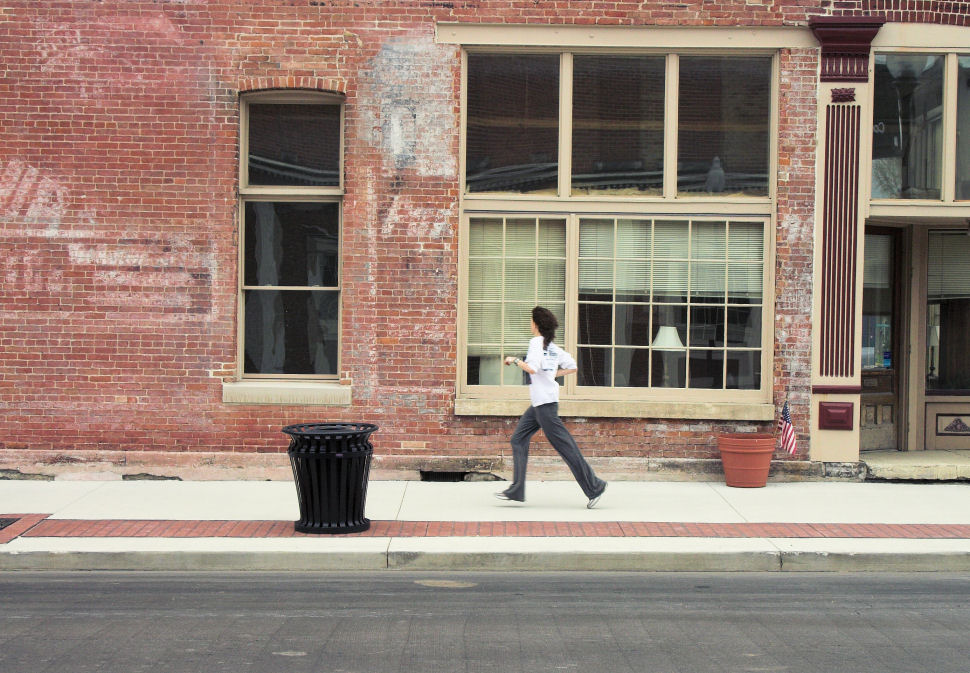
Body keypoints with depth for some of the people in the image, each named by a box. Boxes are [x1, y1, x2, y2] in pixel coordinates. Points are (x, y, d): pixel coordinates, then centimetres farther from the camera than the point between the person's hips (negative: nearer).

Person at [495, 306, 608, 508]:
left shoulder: (536, 342, -11)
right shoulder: (553, 347, 13)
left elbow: (532, 368, -23)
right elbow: (572, 367, 16)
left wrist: (514, 360, -8)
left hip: (544, 402, -10)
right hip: (540, 402, 10)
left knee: (564, 445, -7)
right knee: (519, 439, 10)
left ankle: (594, 487, -4)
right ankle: (516, 490, 9)